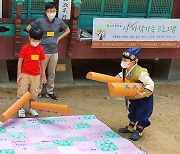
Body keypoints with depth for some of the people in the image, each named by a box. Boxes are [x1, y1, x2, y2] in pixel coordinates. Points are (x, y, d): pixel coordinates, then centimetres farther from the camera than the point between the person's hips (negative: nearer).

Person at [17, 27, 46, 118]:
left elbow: (42, 62, 8)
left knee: (34, 93, 9)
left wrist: (43, 75, 10)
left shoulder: (41, 49, 1)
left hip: (36, 75, 3)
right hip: (25, 74, -3)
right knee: (22, 92, 2)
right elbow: (20, 61, -4)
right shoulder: (25, 48, -8)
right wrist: (19, 73, -8)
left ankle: (31, 108, 24)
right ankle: (21, 109, 14)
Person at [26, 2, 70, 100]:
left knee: (52, 73, 11)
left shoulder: (59, 22, 3)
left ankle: (50, 92, 22)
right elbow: (28, 28, 6)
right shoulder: (40, 21, -5)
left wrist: (59, 38, 8)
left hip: (54, 51, 3)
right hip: (43, 51, -3)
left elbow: (67, 30, 18)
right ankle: (38, 91, 11)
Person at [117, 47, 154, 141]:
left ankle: (138, 131, 11)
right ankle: (131, 127, 36)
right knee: (132, 112, 21)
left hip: (144, 99, -8)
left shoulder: (140, 72, -34)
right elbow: (120, 76, 18)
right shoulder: (126, 71, -7)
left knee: (141, 114, 0)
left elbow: (150, 84, -33)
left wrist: (143, 94, -39)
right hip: (133, 98, 8)